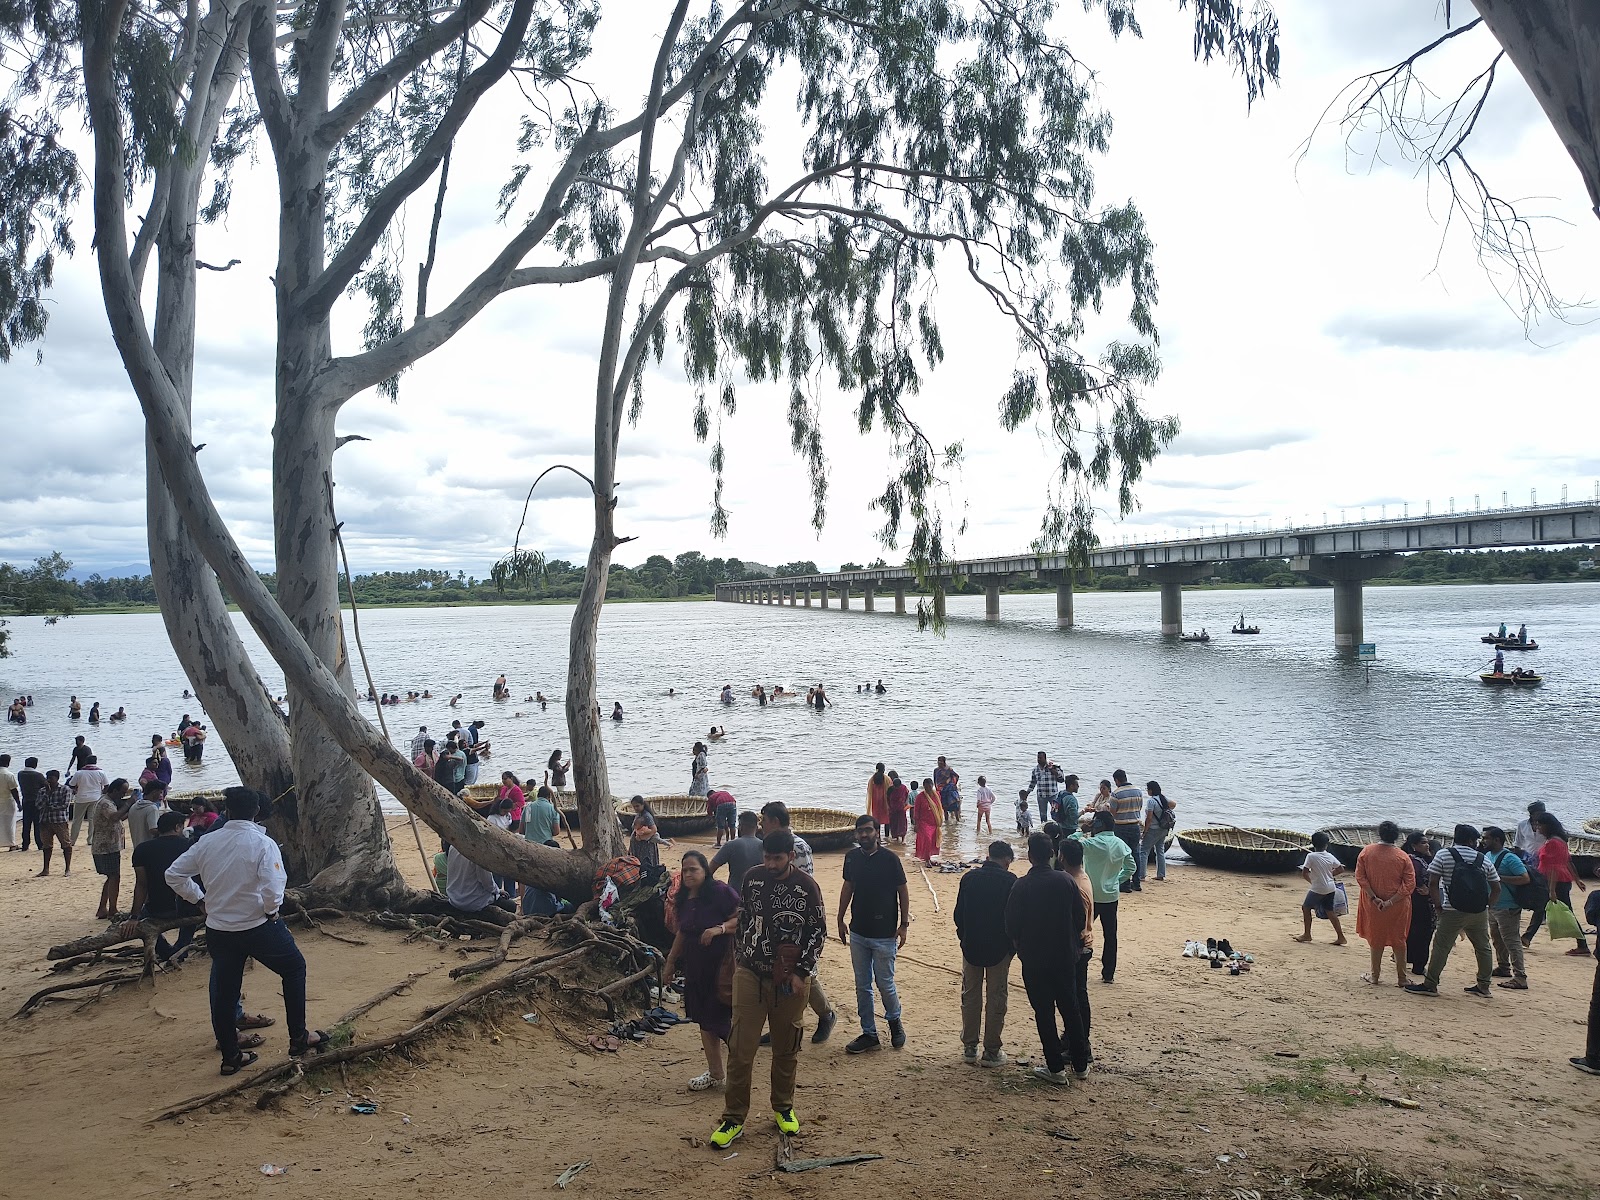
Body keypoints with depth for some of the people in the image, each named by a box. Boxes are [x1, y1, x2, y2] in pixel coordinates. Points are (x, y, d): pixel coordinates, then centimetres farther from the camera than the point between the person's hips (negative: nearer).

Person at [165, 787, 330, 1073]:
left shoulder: (207, 842, -1)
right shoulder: (263, 844, -15)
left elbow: (173, 874, 4)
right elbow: (272, 889, -25)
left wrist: (200, 899, 12)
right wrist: (271, 910, -7)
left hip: (218, 929, 4)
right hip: (258, 927, -4)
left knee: (223, 991, 15)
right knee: (294, 969, 17)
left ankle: (230, 1057, 24)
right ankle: (299, 1037, 18)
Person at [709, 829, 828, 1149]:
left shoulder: (806, 886, -9)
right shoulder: (753, 878, 0)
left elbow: (818, 932, -5)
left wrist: (801, 973, -9)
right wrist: (738, 957, 12)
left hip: (790, 979, -2)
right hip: (750, 975, 2)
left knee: (786, 1049, 11)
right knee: (740, 1048, -1)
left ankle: (783, 1109, 31)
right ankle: (733, 1118, 9)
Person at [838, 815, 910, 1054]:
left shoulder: (890, 859, -11)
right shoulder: (852, 857, 2)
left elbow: (902, 891, -5)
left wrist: (904, 924, -7)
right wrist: (840, 920, 15)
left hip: (884, 934, -5)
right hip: (858, 933, 5)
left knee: (885, 983, 2)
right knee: (862, 986, 9)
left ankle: (895, 1021, 30)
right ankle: (869, 1035, 20)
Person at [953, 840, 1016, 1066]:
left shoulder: (969, 878, -1)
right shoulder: (1010, 881, -10)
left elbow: (958, 914, 2)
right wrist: (1013, 945, 5)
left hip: (971, 947, 3)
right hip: (999, 949, -3)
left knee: (970, 996, 14)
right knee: (996, 999, 7)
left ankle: (969, 1048, 19)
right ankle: (991, 1052, 11)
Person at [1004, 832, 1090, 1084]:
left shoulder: (1021, 886, -14)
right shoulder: (1066, 881, -7)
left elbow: (1011, 925, -10)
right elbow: (1080, 919, -1)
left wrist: (1021, 947, 10)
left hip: (1034, 961, -3)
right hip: (1065, 957, 3)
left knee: (1044, 1013, 6)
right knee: (1070, 1009, 16)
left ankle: (1055, 1068, 10)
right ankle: (1081, 1064, 24)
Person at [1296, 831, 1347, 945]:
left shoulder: (1311, 856, -13)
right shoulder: (1330, 856, 2)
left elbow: (1304, 873, -14)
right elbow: (1341, 869, 9)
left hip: (1318, 889, -5)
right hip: (1330, 888, 5)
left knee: (1306, 907, 11)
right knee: (1329, 911, 13)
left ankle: (1307, 935, 14)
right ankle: (1341, 937, 11)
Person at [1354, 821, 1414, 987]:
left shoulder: (1366, 852, -6)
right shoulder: (1403, 856, -9)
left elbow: (1360, 877, -9)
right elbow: (1410, 884, -13)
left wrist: (1374, 898, -10)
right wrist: (1391, 901, -13)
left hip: (1373, 905, 1)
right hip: (1397, 906, -1)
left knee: (1376, 939, 13)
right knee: (1398, 941, 13)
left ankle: (1376, 975, 21)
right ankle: (1401, 977, 18)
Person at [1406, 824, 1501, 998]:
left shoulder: (1443, 855, -1)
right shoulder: (1484, 859, 7)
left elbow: (1433, 883, -8)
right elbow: (1496, 888, 8)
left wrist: (1438, 906, 0)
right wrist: (1487, 906, 17)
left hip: (1453, 912, -3)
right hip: (1480, 912, 3)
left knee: (1441, 947, -1)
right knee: (1483, 948, 16)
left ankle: (1430, 985, 1)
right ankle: (1483, 987, 21)